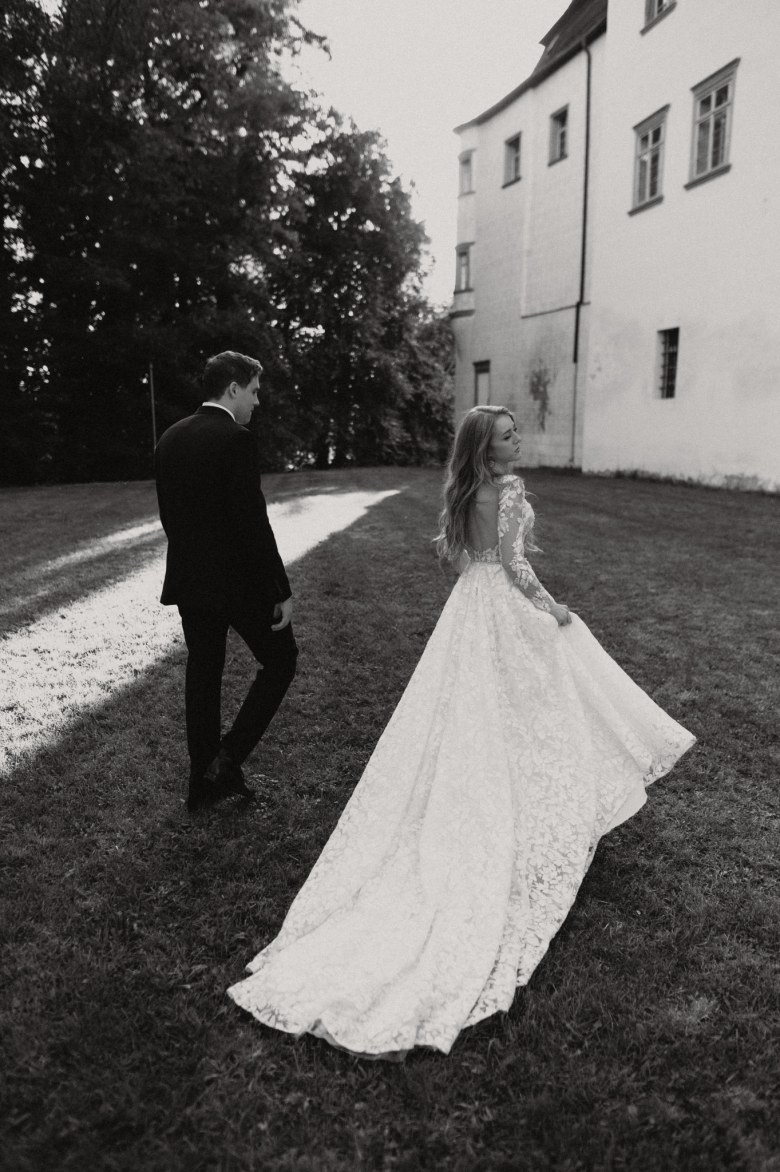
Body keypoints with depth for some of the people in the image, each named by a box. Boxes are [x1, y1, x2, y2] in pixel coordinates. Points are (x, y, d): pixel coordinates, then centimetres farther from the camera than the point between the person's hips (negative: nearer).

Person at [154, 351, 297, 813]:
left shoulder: (170, 438, 7)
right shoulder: (237, 440, -16)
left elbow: (169, 514, 12)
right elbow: (254, 524, -20)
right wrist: (282, 591, -14)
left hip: (188, 581, 7)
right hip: (239, 580, -7)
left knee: (203, 673, 15)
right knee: (281, 658, 12)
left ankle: (204, 783, 25)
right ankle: (228, 759, 7)